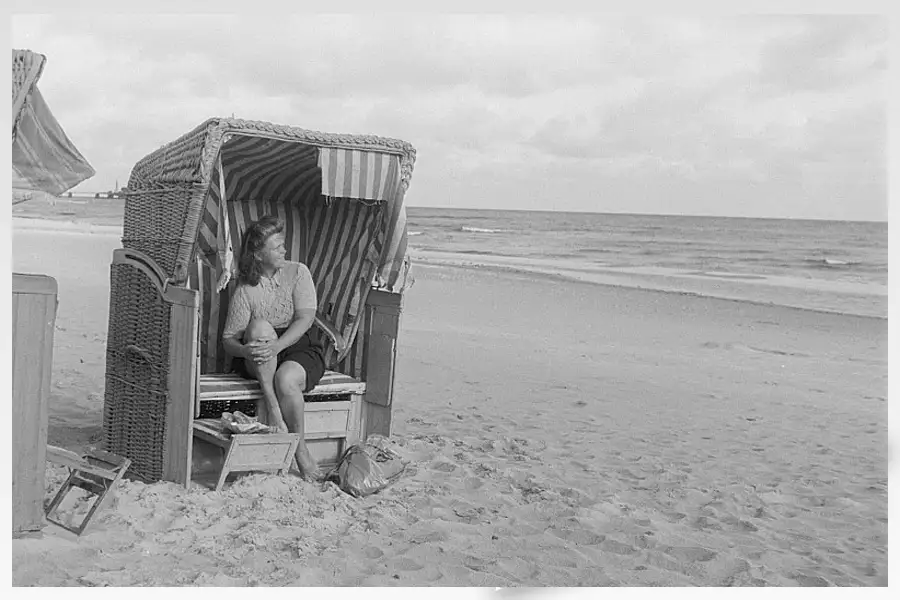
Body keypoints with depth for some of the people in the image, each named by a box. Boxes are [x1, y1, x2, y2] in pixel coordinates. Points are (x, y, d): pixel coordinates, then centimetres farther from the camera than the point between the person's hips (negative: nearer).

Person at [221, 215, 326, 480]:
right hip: (259, 361, 0)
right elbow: (228, 339, -7)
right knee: (260, 327, -31)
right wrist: (245, 350, -31)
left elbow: (305, 318, -13)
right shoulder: (244, 290, -4)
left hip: (299, 348, 0)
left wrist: (276, 346, -27)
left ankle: (300, 448, -14)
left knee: (286, 379, -33)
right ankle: (271, 405, -32)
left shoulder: (297, 272, -2)